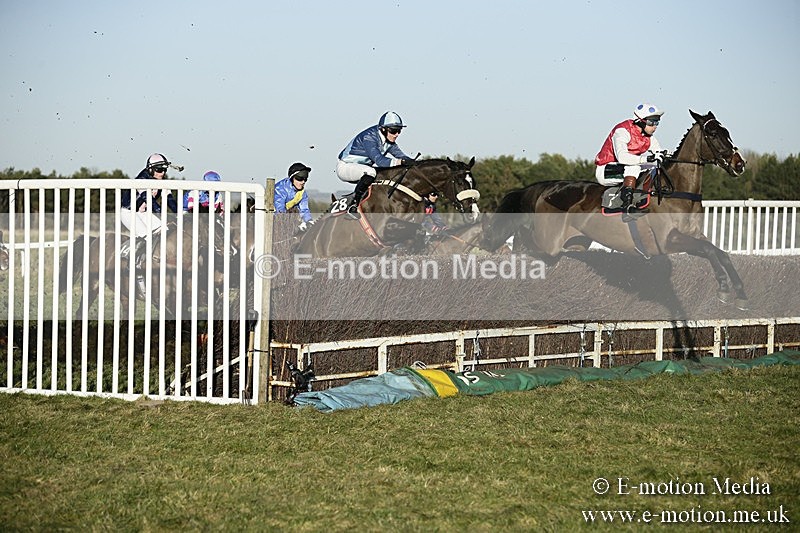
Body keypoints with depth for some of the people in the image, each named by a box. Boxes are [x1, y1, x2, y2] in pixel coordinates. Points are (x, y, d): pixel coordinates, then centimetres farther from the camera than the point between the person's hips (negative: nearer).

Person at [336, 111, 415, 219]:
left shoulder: (388, 140, 0)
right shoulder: (368, 137, -27)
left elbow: (400, 155, -2)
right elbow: (379, 160, -37)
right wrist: (400, 162, -43)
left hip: (361, 167, 9)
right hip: (345, 167, -9)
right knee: (370, 172, -35)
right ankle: (354, 206, -27)